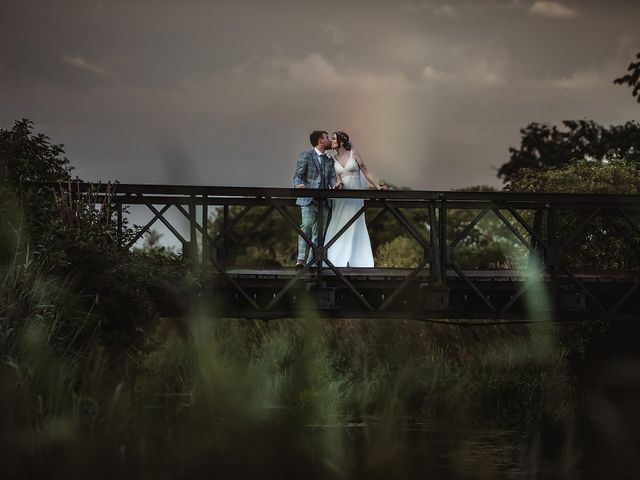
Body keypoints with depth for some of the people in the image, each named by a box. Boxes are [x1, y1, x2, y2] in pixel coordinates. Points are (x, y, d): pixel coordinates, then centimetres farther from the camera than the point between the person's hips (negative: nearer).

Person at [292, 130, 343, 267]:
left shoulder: (329, 161, 22)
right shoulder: (306, 155, 3)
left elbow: (332, 178, 9)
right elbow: (298, 175, -3)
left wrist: (335, 184, -15)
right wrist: (298, 185, -25)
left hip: (323, 202, 6)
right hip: (308, 199, -6)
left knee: (318, 233, 2)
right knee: (306, 226, -23)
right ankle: (301, 259, -27)